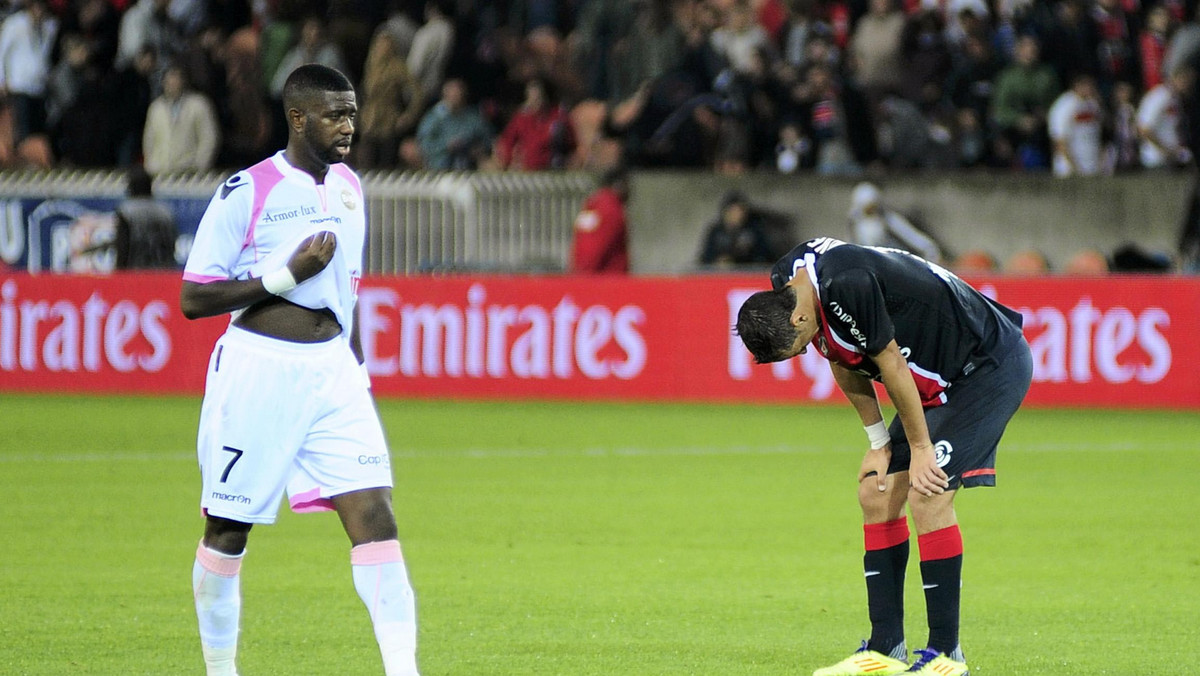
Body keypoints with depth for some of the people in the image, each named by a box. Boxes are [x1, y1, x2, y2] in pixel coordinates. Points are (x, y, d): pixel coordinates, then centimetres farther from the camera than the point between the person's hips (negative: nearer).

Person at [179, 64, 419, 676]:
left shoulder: (349, 188, 11)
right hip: (257, 368, -5)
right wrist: (286, 275, -17)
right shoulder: (245, 193, -10)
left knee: (374, 512, -9)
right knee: (228, 528, 4)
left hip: (332, 369, 5)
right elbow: (193, 300, -10)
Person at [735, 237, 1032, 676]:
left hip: (993, 368, -10)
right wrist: (879, 440, 8)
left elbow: (890, 363, -23)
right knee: (877, 492, 4)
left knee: (927, 495, -18)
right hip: (939, 381, 10)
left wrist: (920, 448, -12)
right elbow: (845, 362, 10)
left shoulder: (848, 286, -32)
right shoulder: (785, 281, -3)